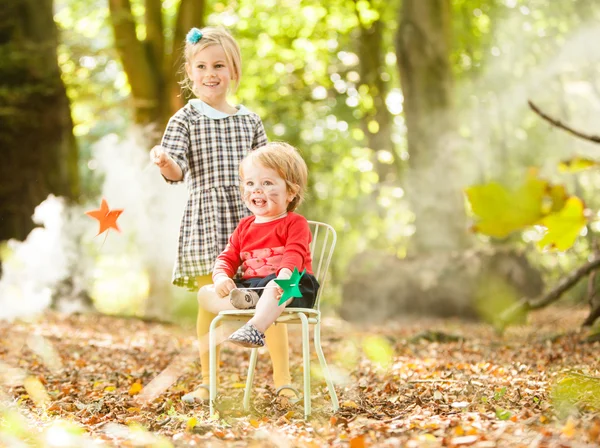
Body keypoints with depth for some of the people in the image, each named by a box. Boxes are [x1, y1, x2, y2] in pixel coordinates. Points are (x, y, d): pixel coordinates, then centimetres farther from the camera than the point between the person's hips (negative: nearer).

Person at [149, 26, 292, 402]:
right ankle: (209, 383, 15)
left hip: (250, 220, 2)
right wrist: (165, 162, -30)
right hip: (205, 222, -2)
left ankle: (283, 379, 11)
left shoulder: (249, 121, 11)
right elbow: (177, 171, -9)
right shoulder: (185, 120, 1)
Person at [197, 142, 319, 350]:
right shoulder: (244, 227, 20)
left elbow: (294, 255, -16)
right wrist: (221, 277, -10)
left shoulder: (294, 223, 1)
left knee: (274, 288, -42)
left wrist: (284, 276, -38)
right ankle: (246, 301, -36)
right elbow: (227, 258, 15)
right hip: (248, 286, 6)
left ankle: (255, 328, -59)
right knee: (205, 293, -11)